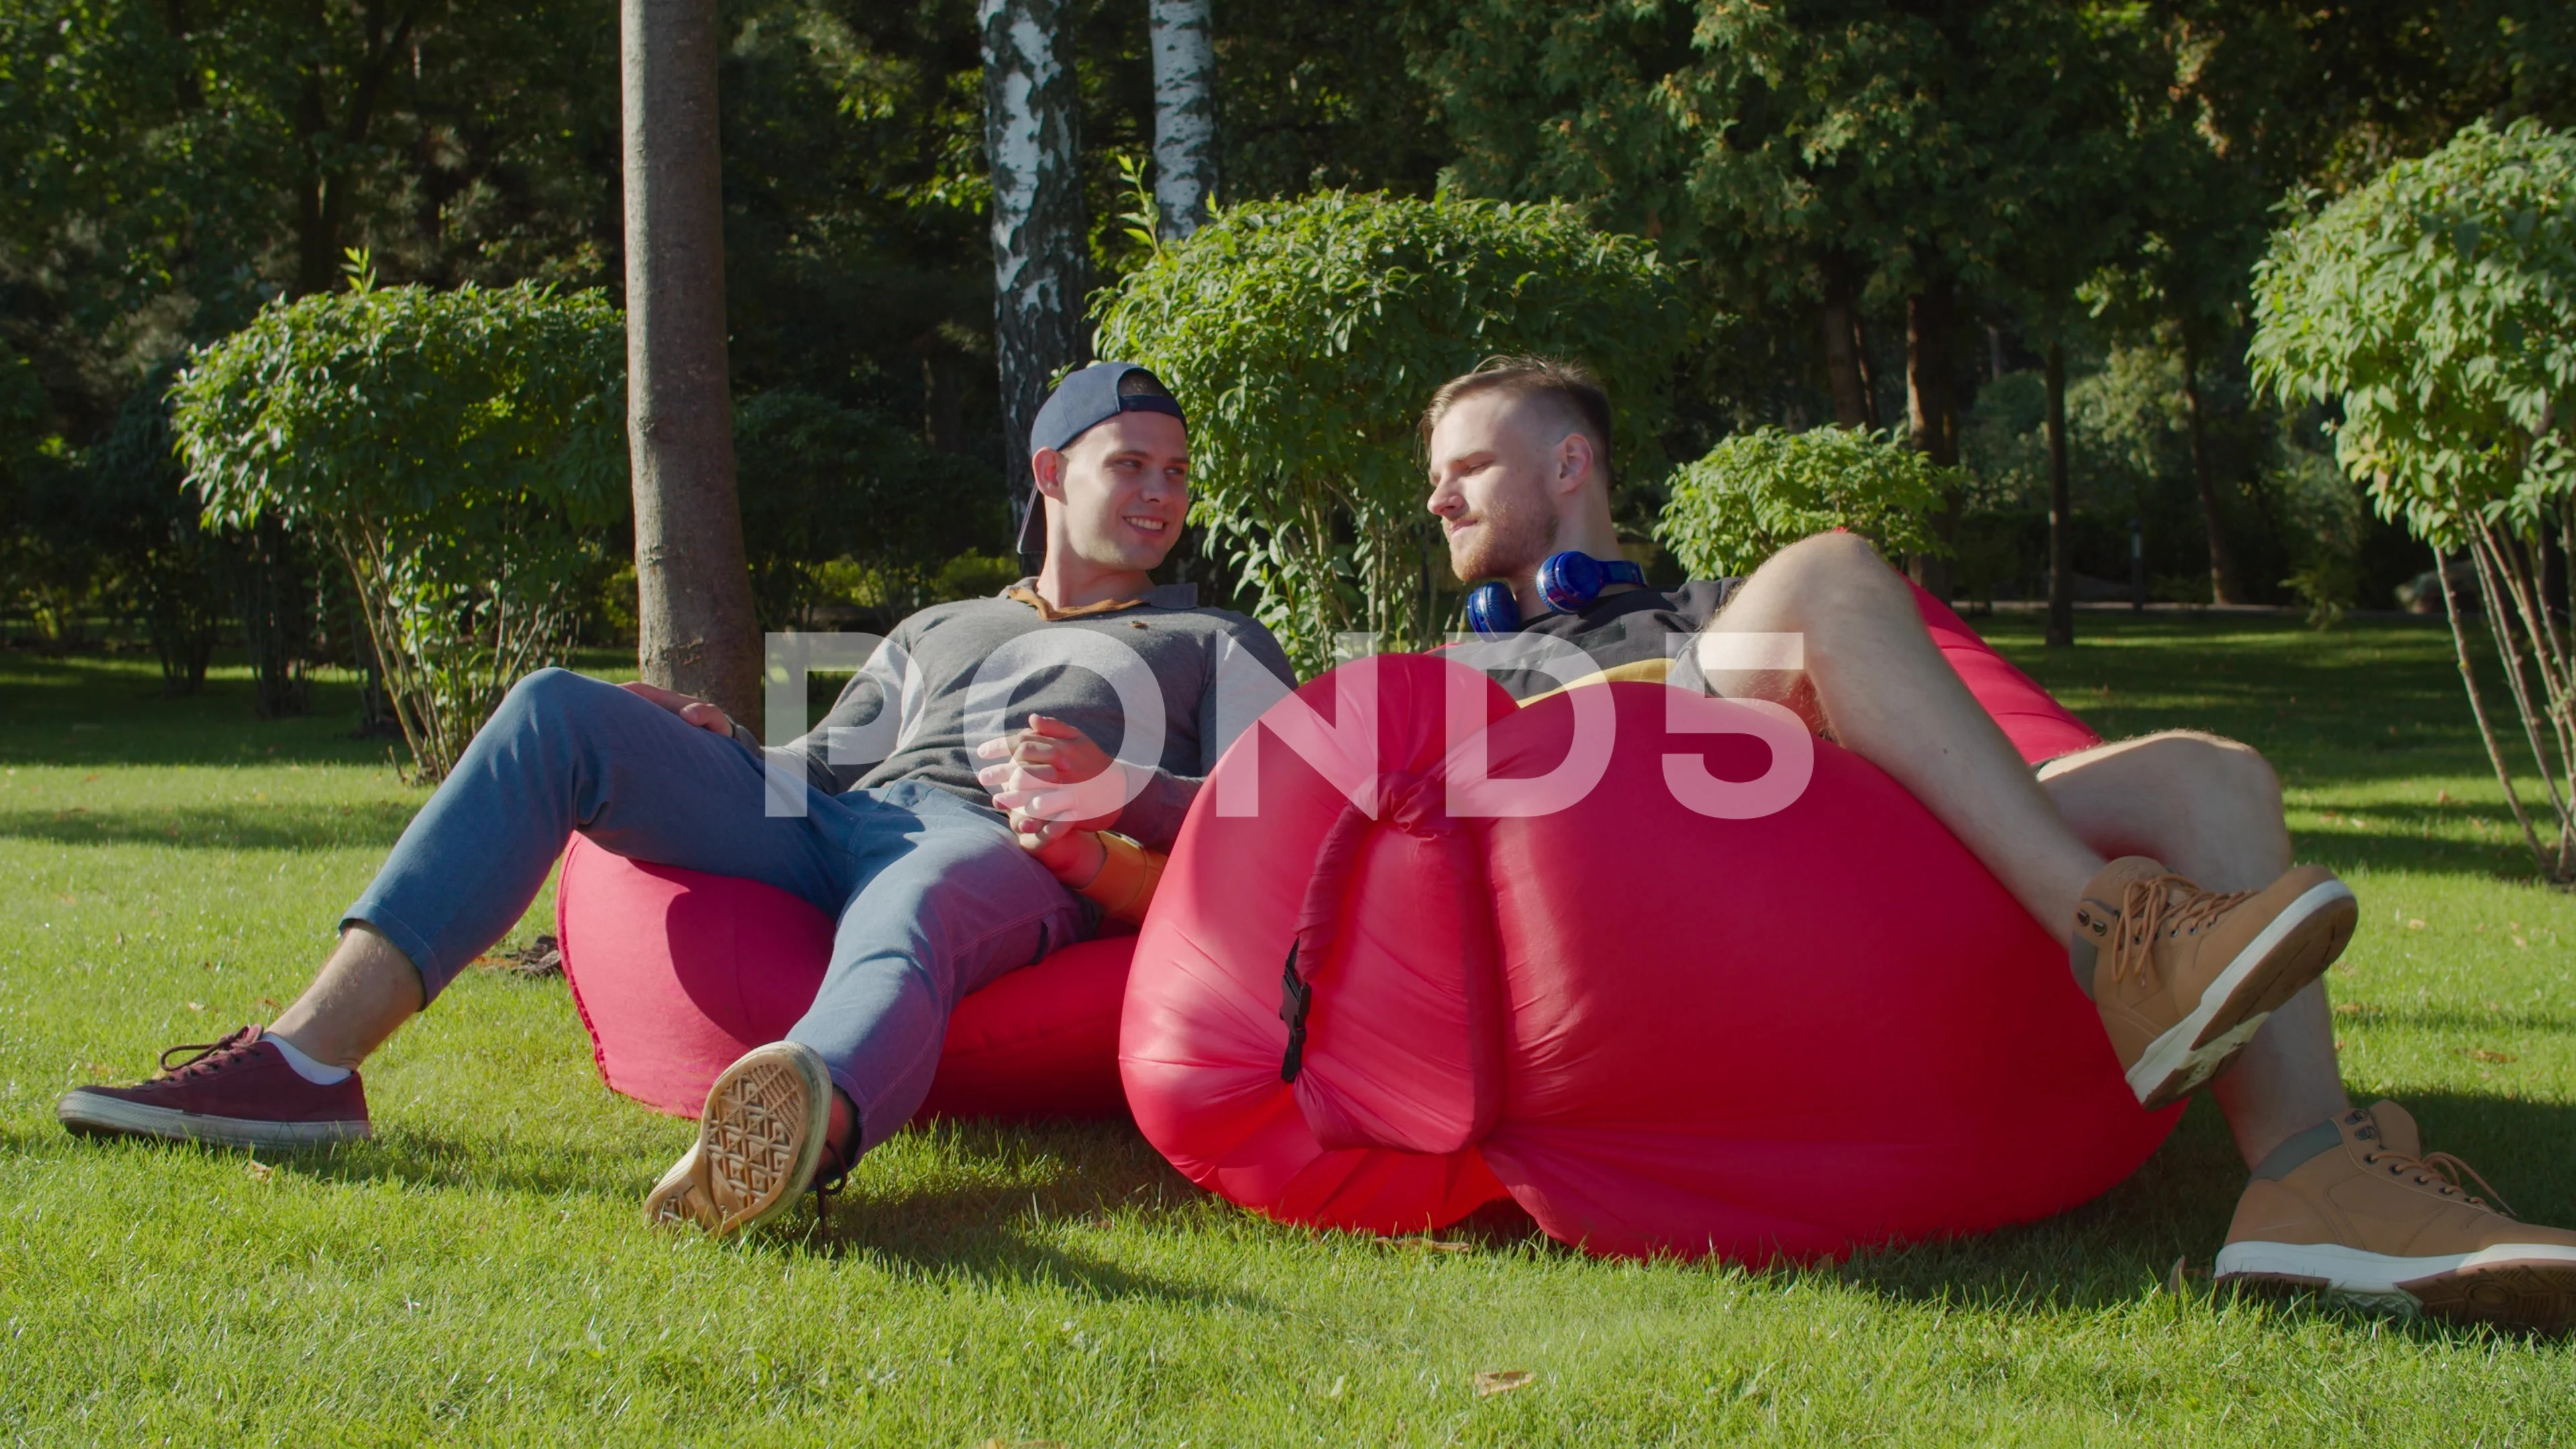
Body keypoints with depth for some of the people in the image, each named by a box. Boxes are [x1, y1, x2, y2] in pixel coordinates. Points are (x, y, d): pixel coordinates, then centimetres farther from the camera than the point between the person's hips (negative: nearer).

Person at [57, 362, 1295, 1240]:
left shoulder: (1215, 649, 26)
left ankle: (792, 1133, -82)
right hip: (831, 817, 5)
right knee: (561, 710, -14)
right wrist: (704, 749, 10)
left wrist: (1118, 791, -12)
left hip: (1004, 848, -5)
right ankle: (310, 1057, -28)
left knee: (900, 935, -43)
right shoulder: (935, 634, 39)